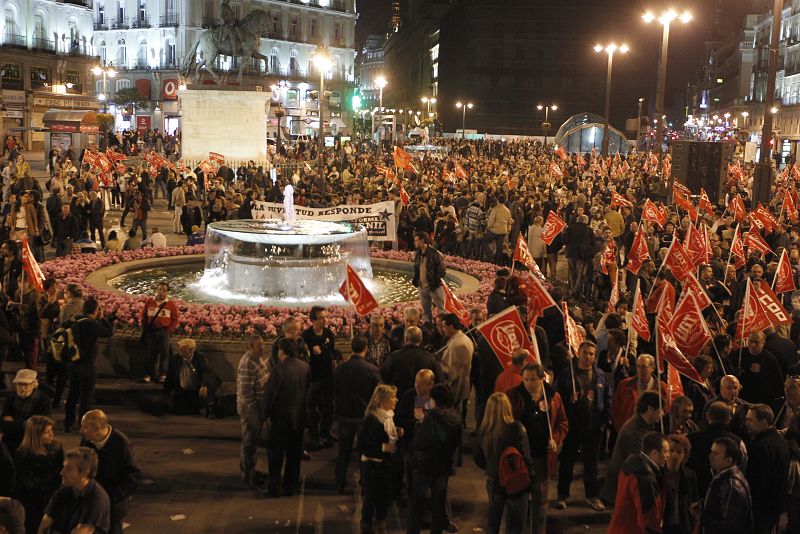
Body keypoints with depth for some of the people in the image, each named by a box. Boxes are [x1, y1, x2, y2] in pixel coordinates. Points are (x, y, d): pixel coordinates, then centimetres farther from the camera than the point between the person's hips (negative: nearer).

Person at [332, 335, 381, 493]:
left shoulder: (339, 369, -9)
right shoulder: (372, 369, -16)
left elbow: (333, 393, 2)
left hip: (344, 414, 2)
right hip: (365, 415, -2)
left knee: (344, 451, 15)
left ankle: (340, 483, 21)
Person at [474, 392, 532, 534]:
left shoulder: (483, 430, -9)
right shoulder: (516, 428, -22)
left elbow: (478, 459, 2)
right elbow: (525, 457, -19)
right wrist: (530, 474, 0)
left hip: (493, 480, 4)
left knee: (493, 518, 23)